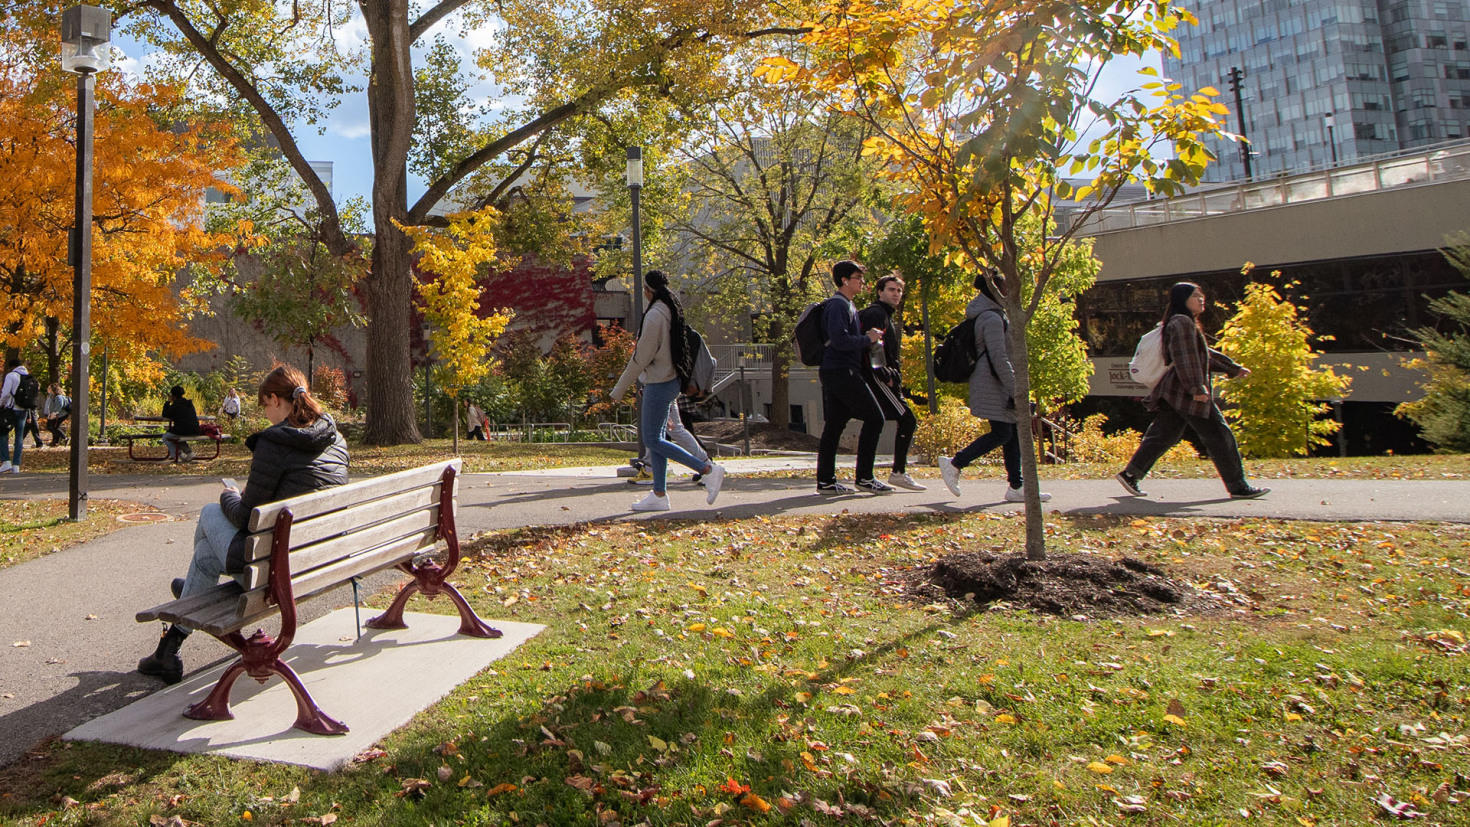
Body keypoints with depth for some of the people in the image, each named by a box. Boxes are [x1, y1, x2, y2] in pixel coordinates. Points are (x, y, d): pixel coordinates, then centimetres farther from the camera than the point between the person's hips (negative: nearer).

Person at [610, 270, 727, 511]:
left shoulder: (654, 315, -17)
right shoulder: (672, 312, 11)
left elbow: (641, 357, -17)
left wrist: (619, 389, -10)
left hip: (659, 384, -9)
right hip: (669, 381, 10)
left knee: (652, 440, -3)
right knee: (656, 438, 12)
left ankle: (708, 470, -5)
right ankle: (659, 495, 15)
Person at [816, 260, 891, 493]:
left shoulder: (848, 305, 21)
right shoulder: (837, 304, -11)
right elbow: (839, 339, -23)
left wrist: (867, 335, 9)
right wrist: (867, 339, -12)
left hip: (833, 372, 10)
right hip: (842, 371, -10)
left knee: (834, 425, 8)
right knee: (874, 418, -6)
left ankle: (825, 481, 11)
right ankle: (864, 477, -2)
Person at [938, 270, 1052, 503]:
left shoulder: (994, 315, 16)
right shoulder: (992, 318, -17)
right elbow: (999, 358, -22)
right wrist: (1015, 390, -20)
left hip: (996, 385, 10)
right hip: (993, 385, -10)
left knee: (1013, 433, 7)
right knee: (1002, 433, -8)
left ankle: (1016, 487, 10)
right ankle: (954, 464, -1)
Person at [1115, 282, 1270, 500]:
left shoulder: (1188, 324, 23)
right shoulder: (1181, 323, -11)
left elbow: (1205, 354, 31)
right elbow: (1185, 359, -21)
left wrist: (1233, 368, 34)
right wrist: (1196, 387, -26)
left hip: (1175, 394, 10)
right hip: (1186, 393, -10)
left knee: (1162, 435, 8)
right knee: (1218, 437, -2)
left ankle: (1131, 474, 4)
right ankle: (1238, 487, 6)